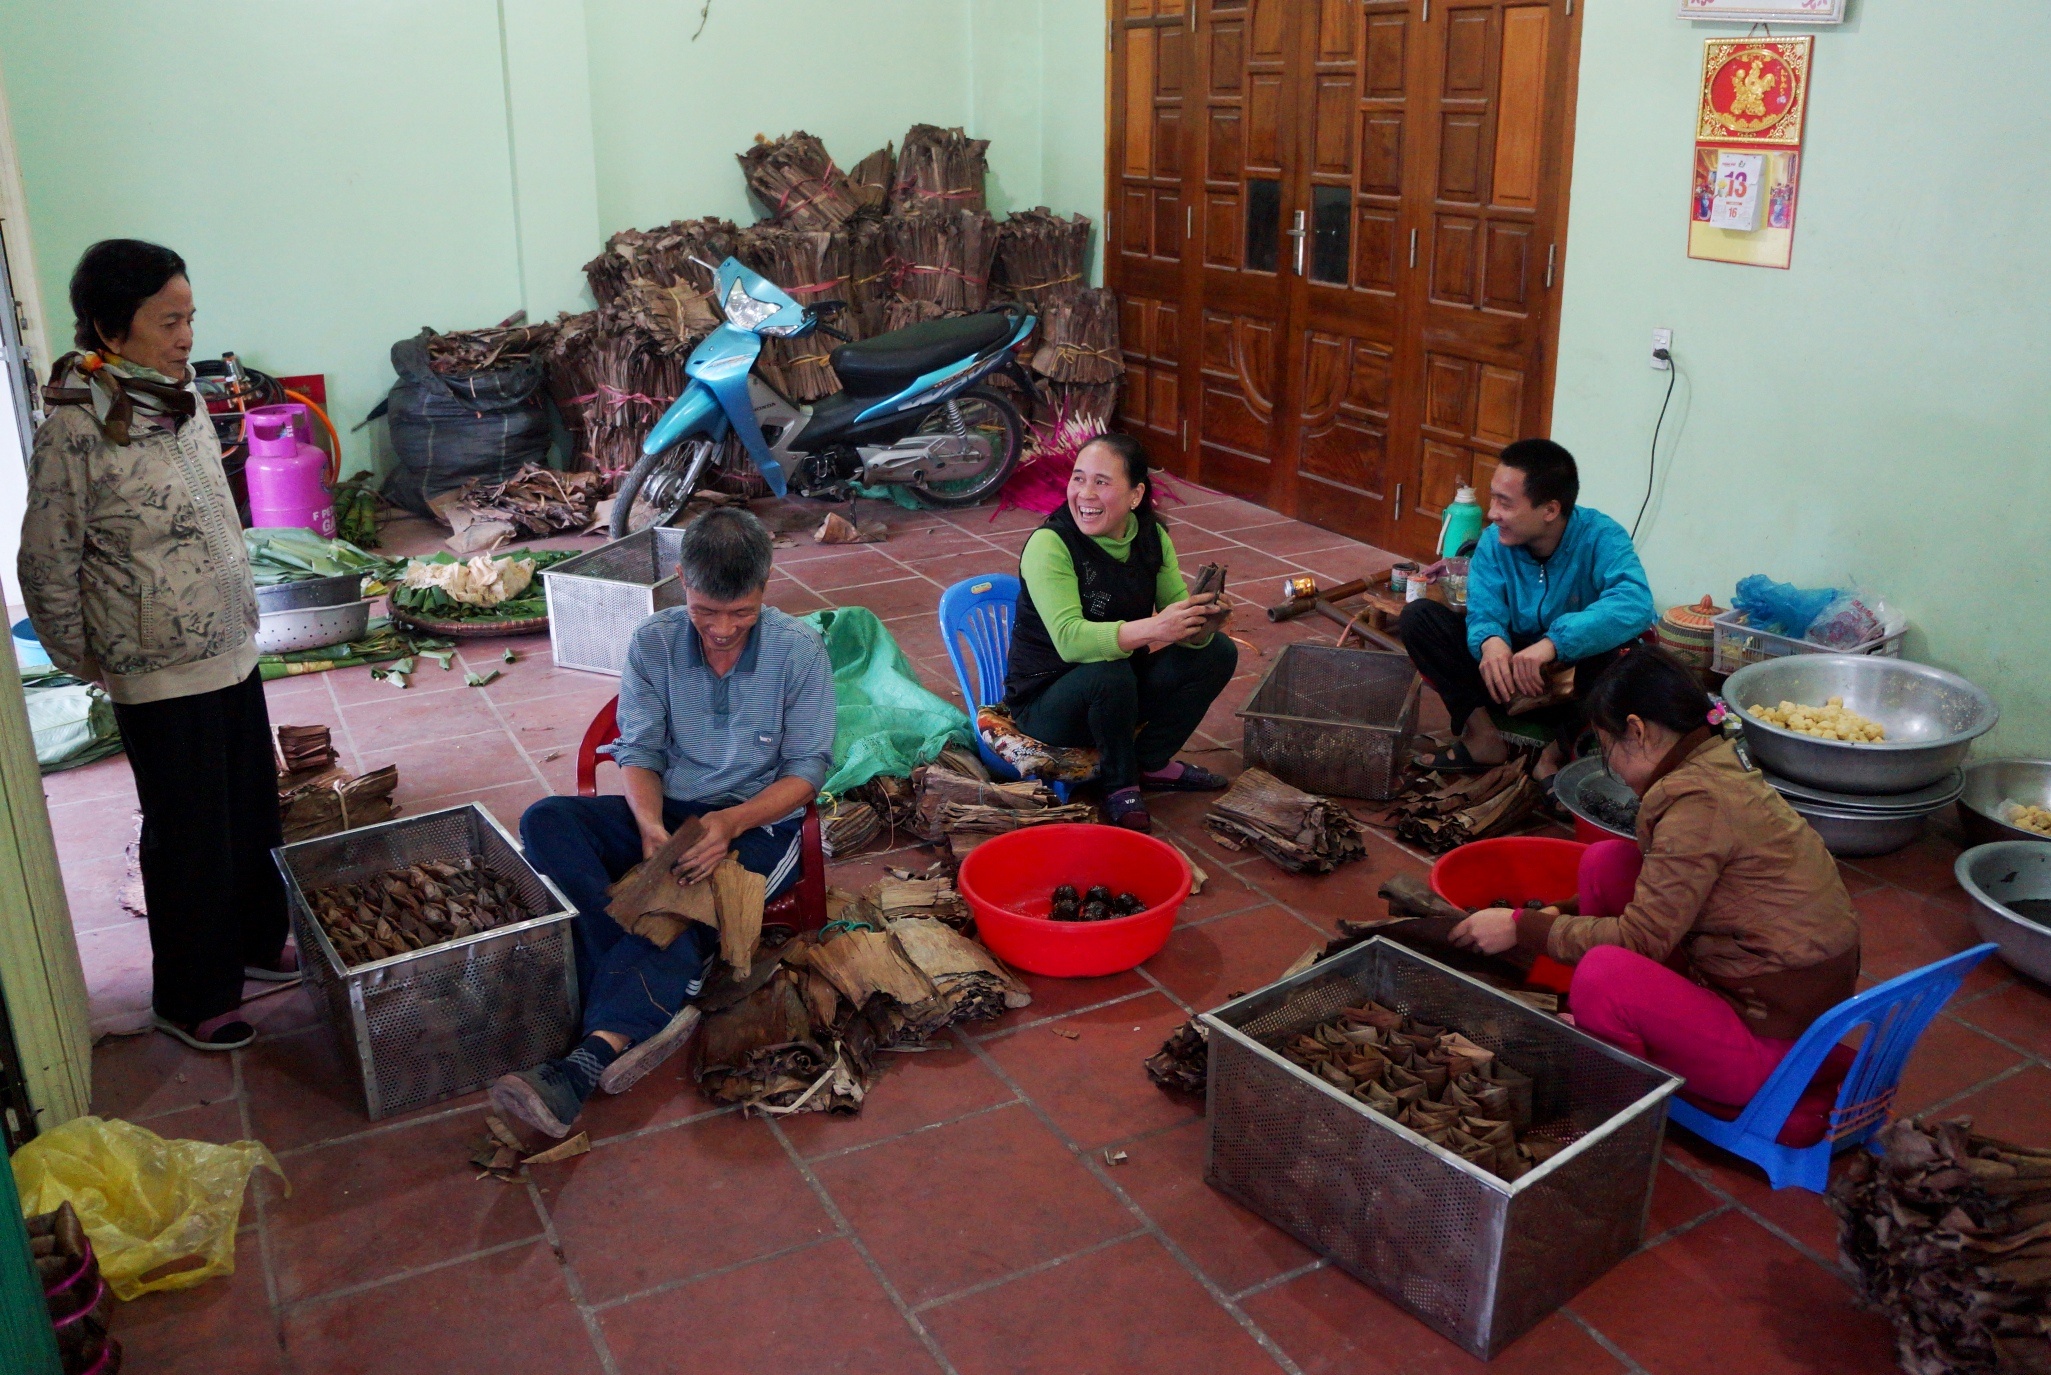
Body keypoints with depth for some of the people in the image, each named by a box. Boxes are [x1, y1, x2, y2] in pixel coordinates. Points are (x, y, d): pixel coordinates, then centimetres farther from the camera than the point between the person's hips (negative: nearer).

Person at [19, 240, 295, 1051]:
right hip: (160, 674, -7)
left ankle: (256, 942, 41)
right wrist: (87, 663, -3)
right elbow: (47, 566, -13)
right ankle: (190, 999, 25)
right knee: (190, 837, 7)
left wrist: (243, 613, 16)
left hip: (232, 651, 7)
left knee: (254, 814, 19)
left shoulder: (183, 398, 2)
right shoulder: (74, 429, -20)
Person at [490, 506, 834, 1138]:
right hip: (667, 810, 4)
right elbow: (639, 752, -2)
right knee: (545, 821, -23)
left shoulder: (799, 648, -9)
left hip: (760, 821, -4)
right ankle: (659, 1006, -35)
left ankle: (589, 1061, -47)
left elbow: (806, 770, -9)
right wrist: (650, 826, -24)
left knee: (691, 901, -36)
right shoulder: (654, 642, -2)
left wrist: (732, 822, -26)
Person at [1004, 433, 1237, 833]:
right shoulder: (1049, 545, -23)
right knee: (1107, 673, -36)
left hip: (1121, 691, 6)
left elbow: (1177, 608, -9)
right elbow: (1069, 639, -35)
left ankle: (1150, 761, 6)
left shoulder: (1151, 537, -3)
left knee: (1218, 652, -8)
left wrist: (1200, 625, -34)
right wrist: (1151, 629, -48)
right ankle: (1119, 784, -10)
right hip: (1046, 702, -6)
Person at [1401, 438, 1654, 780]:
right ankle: (1483, 736, -16)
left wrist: (1554, 642, -54)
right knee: (1418, 617, -13)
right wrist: (1490, 642, -42)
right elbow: (1484, 614, -16)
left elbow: (1635, 605, -42)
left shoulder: (1600, 538, -23)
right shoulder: (1495, 541, -11)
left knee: (1619, 650, -38)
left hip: (1576, 673, -3)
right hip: (1512, 670, 3)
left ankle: (1559, 751, -14)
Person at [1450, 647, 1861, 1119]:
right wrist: (1557, 916, 20)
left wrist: (1523, 929, -12)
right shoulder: (1720, 768, 6)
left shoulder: (1699, 802, -23)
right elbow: (1657, 905, 17)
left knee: (1604, 974, -30)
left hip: (1776, 1042, -9)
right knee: (1605, 861, 3)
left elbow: (1641, 938, -19)